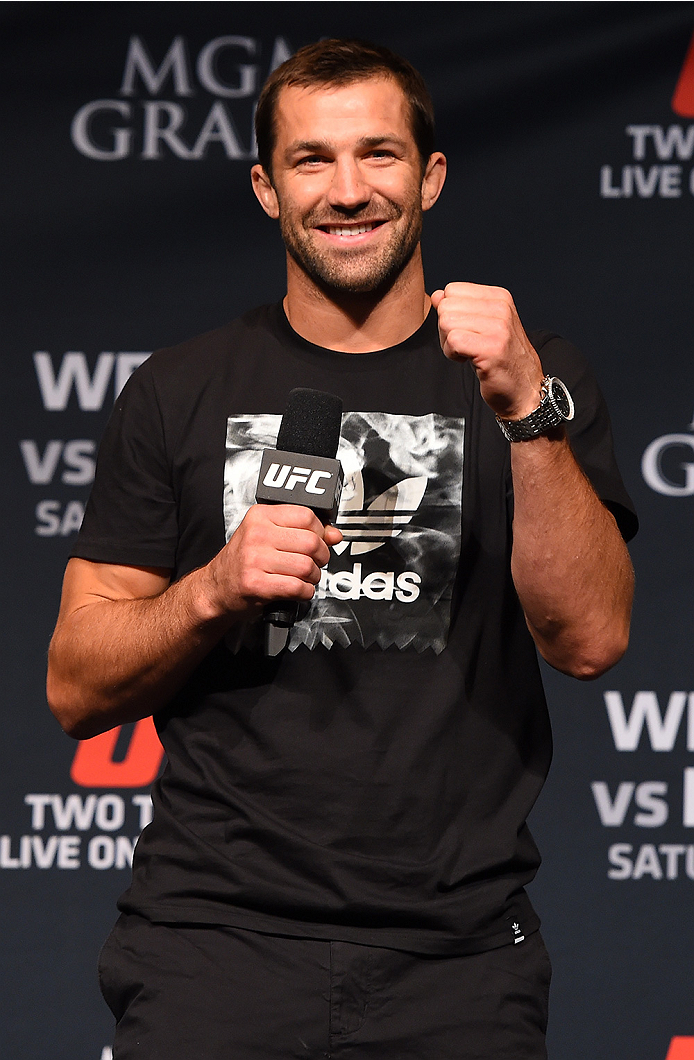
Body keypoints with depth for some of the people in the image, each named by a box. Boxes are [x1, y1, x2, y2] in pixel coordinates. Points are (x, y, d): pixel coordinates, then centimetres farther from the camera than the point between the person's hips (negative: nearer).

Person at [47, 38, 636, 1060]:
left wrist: (527, 410, -17)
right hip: (216, 931, 0)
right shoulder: (180, 391, 8)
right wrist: (215, 588, -11)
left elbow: (590, 639, -7)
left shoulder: (530, 377, 7)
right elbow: (77, 689, 6)